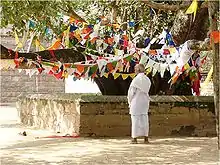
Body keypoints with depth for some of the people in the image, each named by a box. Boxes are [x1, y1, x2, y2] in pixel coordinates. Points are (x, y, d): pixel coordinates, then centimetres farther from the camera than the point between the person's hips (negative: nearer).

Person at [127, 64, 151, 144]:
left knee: (135, 120, 0)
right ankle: (146, 138, 9)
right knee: (144, 119, 9)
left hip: (136, 102, -6)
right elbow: (146, 91, 8)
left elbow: (131, 92, -11)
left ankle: (134, 138, 3)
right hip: (145, 101, 6)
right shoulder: (147, 80, 3)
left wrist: (130, 102, 2)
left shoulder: (136, 80, -16)